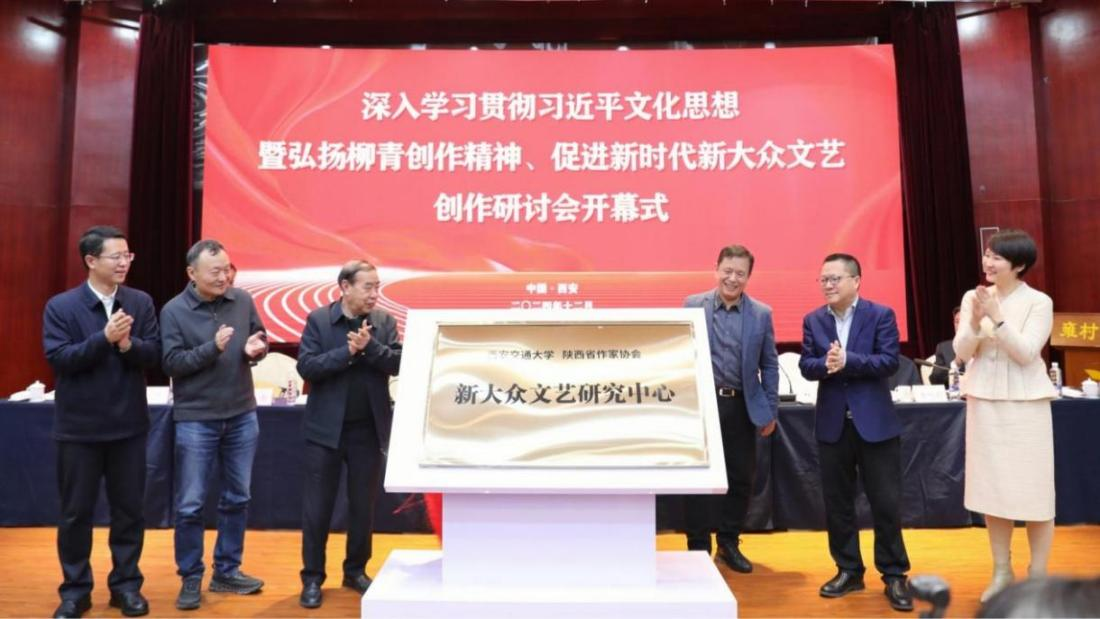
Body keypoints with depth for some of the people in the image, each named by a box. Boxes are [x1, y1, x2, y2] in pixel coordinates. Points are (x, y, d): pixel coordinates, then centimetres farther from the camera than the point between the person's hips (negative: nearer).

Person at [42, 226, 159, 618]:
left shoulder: (141, 302, 2)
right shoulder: (60, 306, -4)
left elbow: (154, 354, -3)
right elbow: (58, 359, -13)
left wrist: (127, 344, -22)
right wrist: (104, 338, -24)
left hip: (128, 424, 2)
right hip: (79, 426, -1)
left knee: (129, 509, 10)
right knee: (75, 512, 10)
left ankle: (126, 584, 24)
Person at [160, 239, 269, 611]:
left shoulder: (243, 300, 0)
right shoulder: (174, 311, -8)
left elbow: (261, 339, 8)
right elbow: (172, 363, -12)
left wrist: (256, 349, -14)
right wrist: (213, 348, -25)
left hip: (242, 415, 4)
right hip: (195, 419, -3)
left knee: (237, 498, 13)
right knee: (190, 504, 4)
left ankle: (227, 571, 29)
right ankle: (190, 579, 21)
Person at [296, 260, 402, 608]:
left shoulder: (385, 321, 2)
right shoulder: (318, 319, -3)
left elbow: (398, 363, -8)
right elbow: (306, 366, -12)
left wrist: (369, 346, -21)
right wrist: (348, 351, -20)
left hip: (369, 430, 2)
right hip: (326, 429, -2)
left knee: (364, 506, 13)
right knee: (317, 507, 6)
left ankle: (356, 571, 30)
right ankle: (312, 578, 22)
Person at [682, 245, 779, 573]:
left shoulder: (762, 313, 4)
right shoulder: (692, 305, -1)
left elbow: (769, 365, 7)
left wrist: (771, 411, 4)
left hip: (742, 406, 2)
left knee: (741, 478, 10)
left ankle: (729, 544, 29)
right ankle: (698, 547, 20)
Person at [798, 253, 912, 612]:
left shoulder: (881, 315, -4)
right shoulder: (813, 320, 6)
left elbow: (889, 361, -13)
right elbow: (806, 366, -1)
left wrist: (847, 361, -23)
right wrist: (825, 364, -22)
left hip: (875, 422, -3)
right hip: (832, 423, 3)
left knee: (886, 502, 4)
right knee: (837, 501, 11)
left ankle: (894, 575, 20)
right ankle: (848, 570, 26)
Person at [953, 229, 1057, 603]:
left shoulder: (1039, 303, -7)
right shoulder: (973, 297, 3)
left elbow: (1026, 353, -15)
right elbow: (962, 353, -1)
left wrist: (997, 318, -25)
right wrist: (975, 322, -18)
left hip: (1025, 404, -3)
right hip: (984, 402, 4)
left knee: (1033, 489, 3)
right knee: (992, 486, 10)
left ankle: (1038, 575, 18)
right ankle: (1001, 571, 23)